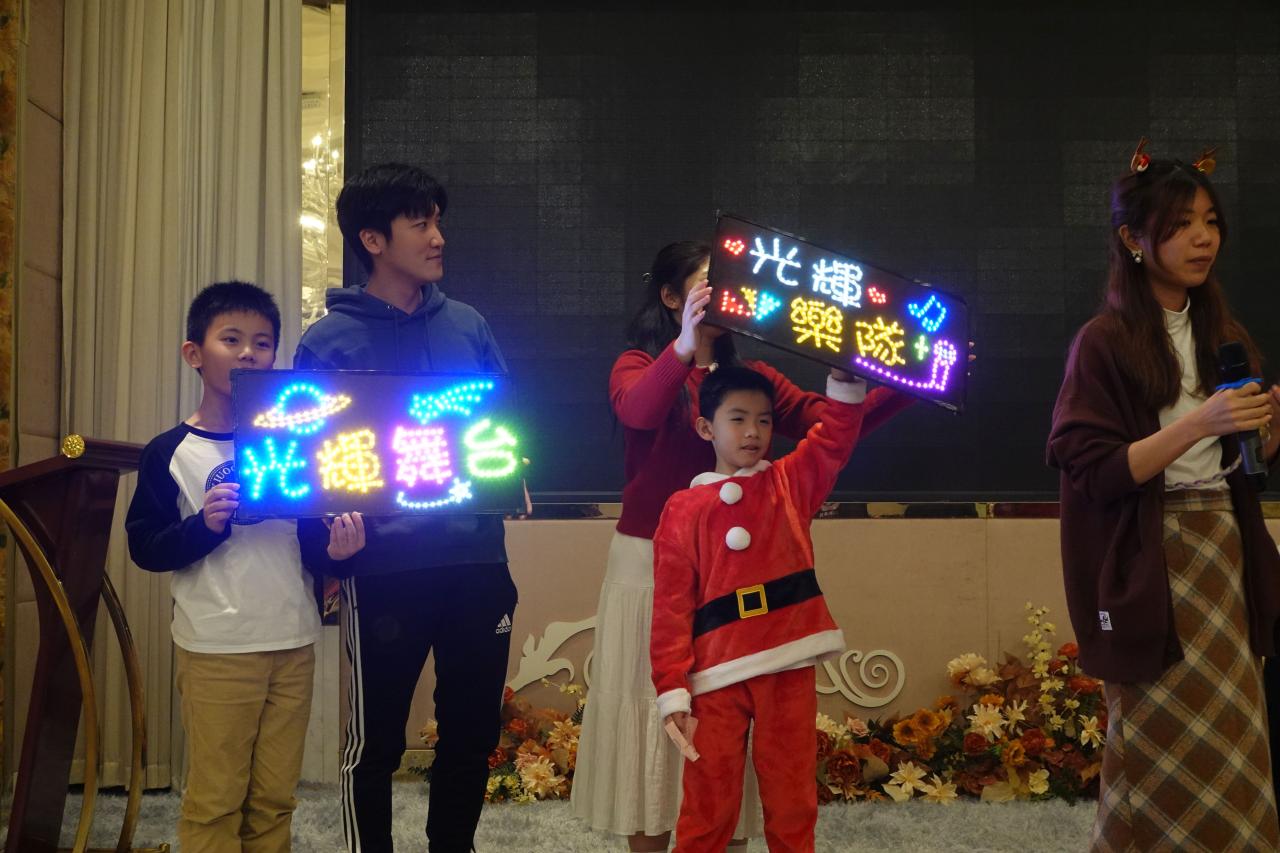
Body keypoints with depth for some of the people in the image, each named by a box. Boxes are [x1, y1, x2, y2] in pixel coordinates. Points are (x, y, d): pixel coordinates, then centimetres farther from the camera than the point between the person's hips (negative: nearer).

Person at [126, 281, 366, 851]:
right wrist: (206, 525, -21)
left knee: (275, 798, 12)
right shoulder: (170, 453, -3)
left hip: (294, 640, 4)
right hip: (216, 649, -4)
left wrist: (336, 550, -7)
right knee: (214, 800, 3)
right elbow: (144, 547, -6)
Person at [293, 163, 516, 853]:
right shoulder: (329, 341, -2)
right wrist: (327, 543, -17)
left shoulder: (467, 326, 9)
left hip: (477, 560, 4)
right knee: (375, 744, 7)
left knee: (472, 735, 15)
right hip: (384, 569, -4)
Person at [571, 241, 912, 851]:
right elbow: (637, 412, -24)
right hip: (650, 565, -3)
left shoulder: (751, 377, 9)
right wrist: (684, 345, -41)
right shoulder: (638, 365, 0)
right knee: (652, 712, 3)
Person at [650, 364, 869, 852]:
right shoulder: (684, 509, 2)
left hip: (790, 669, 2)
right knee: (707, 808, 4)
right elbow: (672, 607, -2)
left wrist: (845, 380, -17)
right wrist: (672, 690, -9)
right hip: (718, 675, -2)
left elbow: (836, 436, -1)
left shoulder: (791, 485, 11)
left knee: (792, 801, 10)